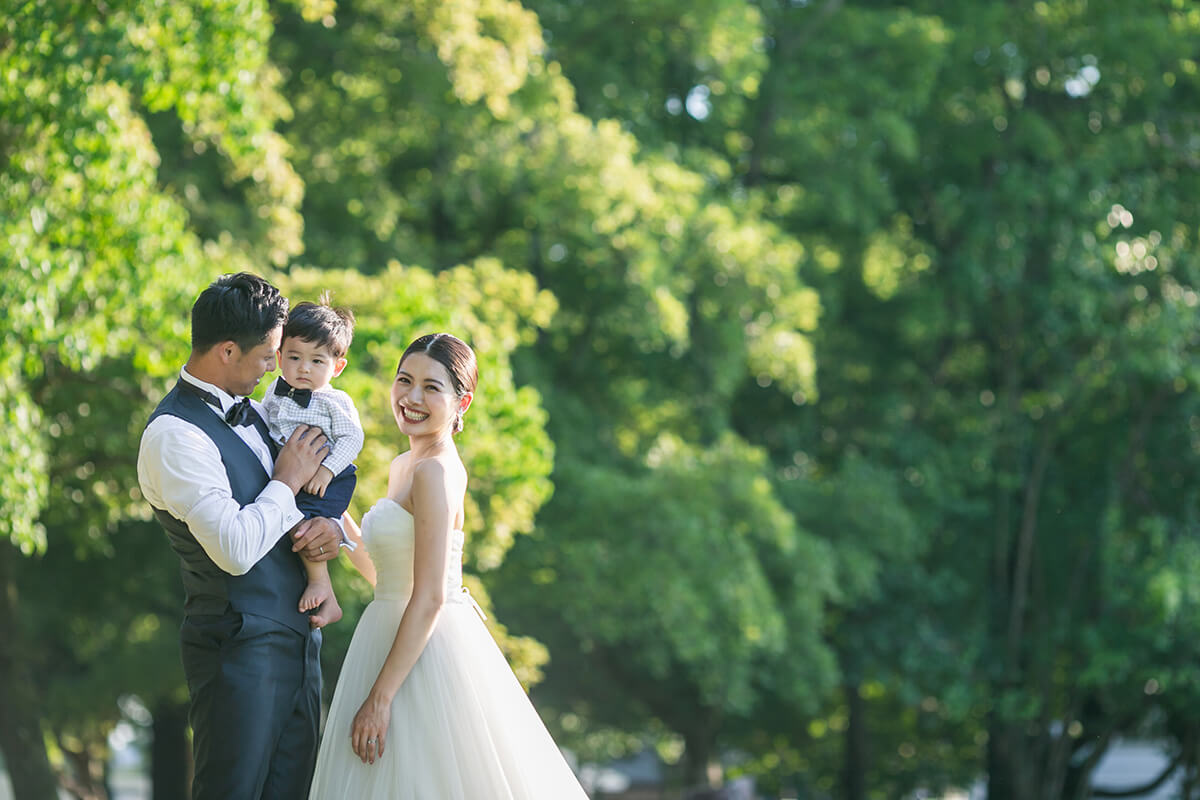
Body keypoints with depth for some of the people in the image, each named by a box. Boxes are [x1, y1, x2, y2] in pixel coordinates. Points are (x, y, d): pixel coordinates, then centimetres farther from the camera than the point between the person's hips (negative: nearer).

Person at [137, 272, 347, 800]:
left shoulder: (248, 409, 11)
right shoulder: (175, 435, -16)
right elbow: (236, 549, -25)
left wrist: (329, 526, -2)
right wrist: (287, 482, -11)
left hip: (297, 637, 8)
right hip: (241, 651, -8)